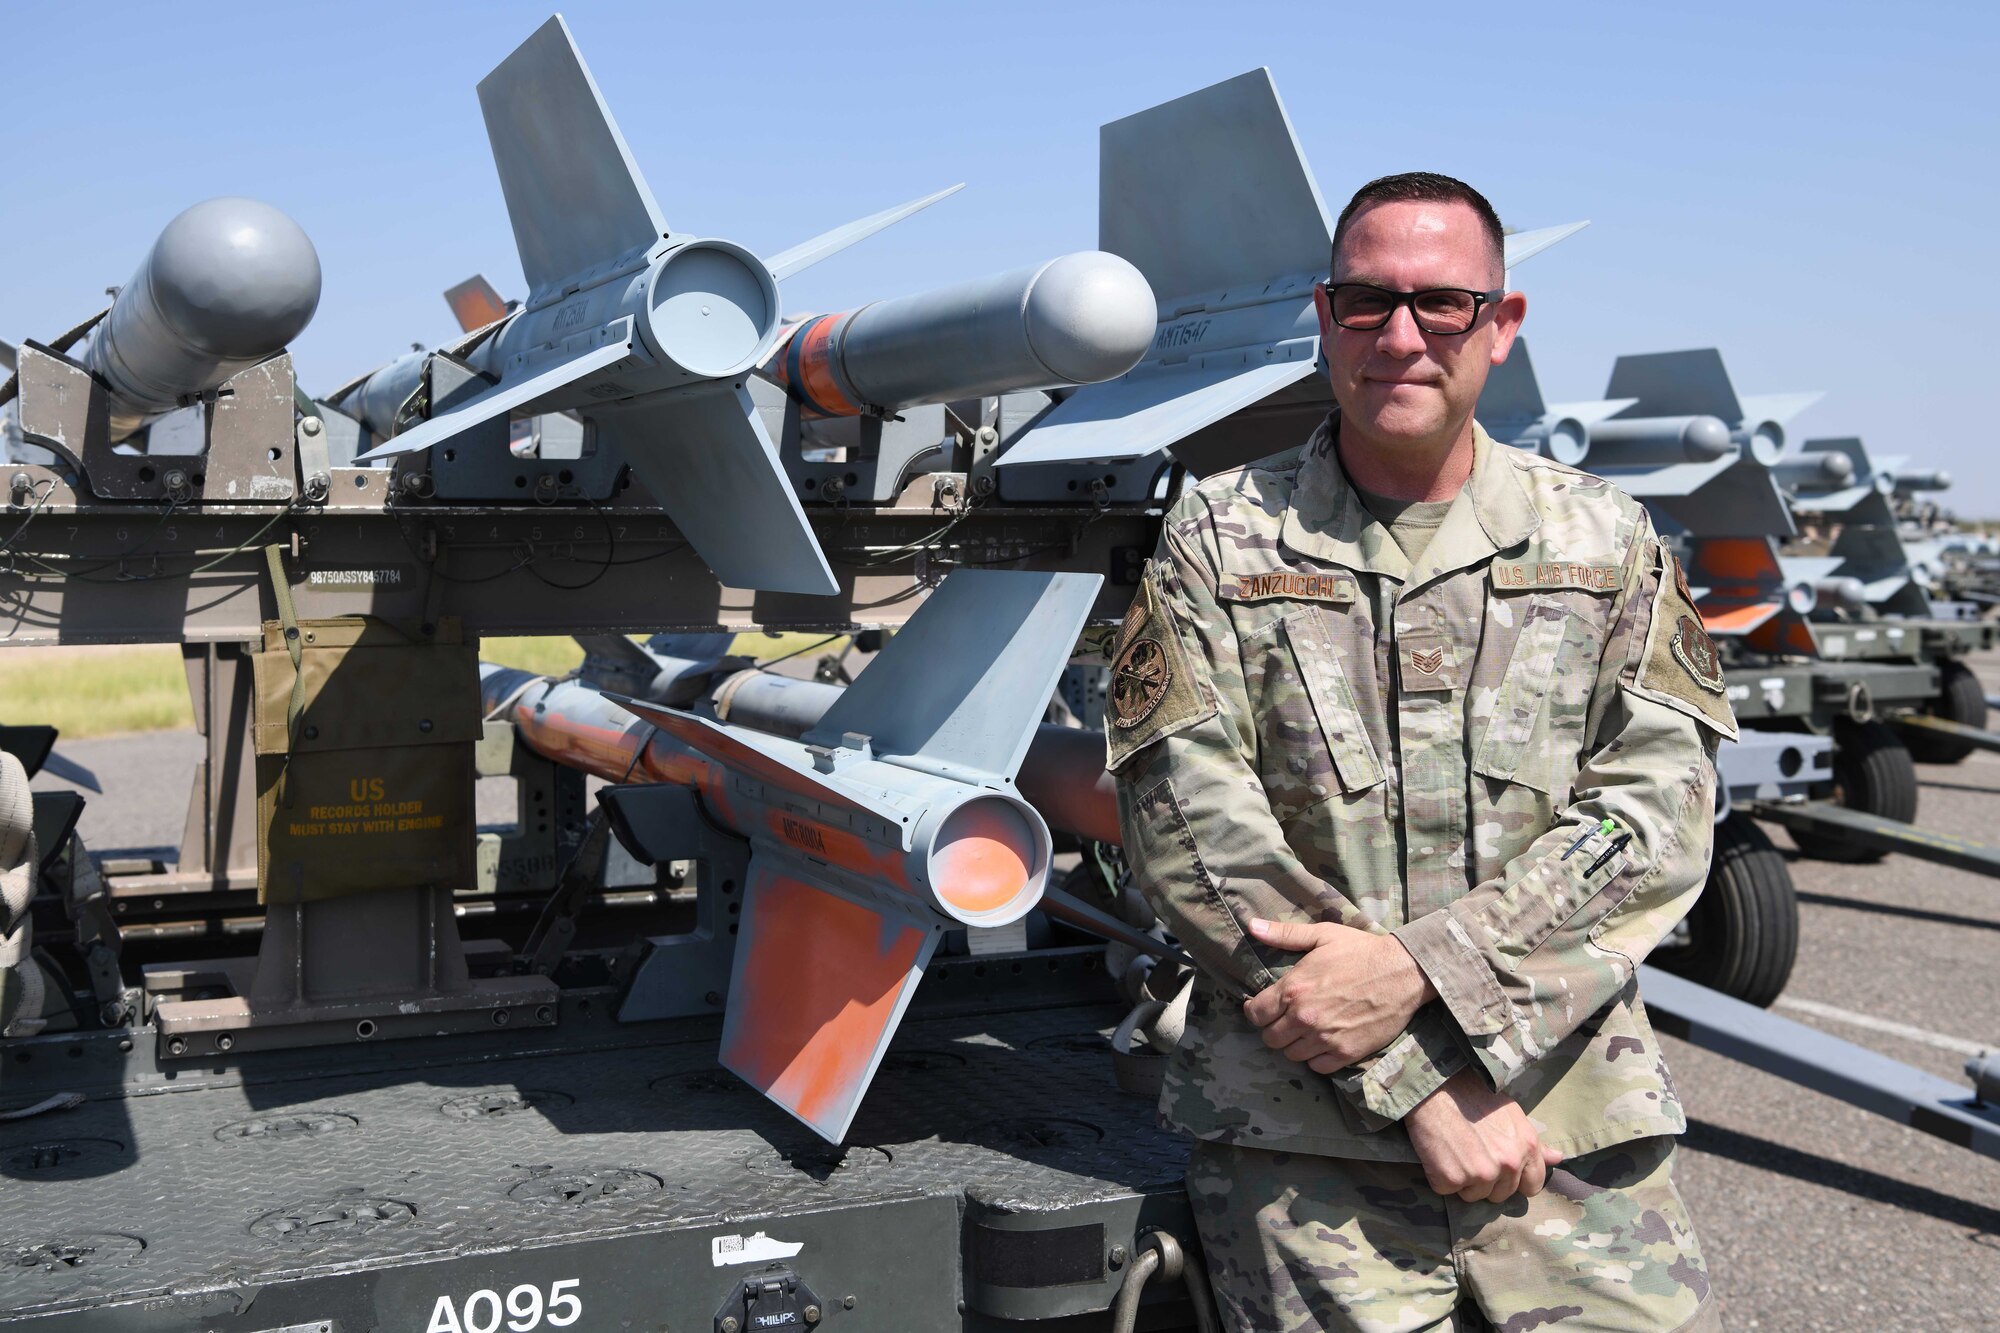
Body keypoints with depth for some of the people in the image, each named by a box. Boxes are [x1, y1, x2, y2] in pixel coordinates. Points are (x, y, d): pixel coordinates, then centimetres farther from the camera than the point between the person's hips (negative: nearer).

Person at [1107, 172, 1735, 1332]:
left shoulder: (1607, 539, 10)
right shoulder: (1221, 538, 3)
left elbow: (1659, 809, 0)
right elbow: (1191, 828, -6)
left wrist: (1416, 965, -15)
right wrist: (1423, 1085, -11)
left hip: (1577, 1119, 2)